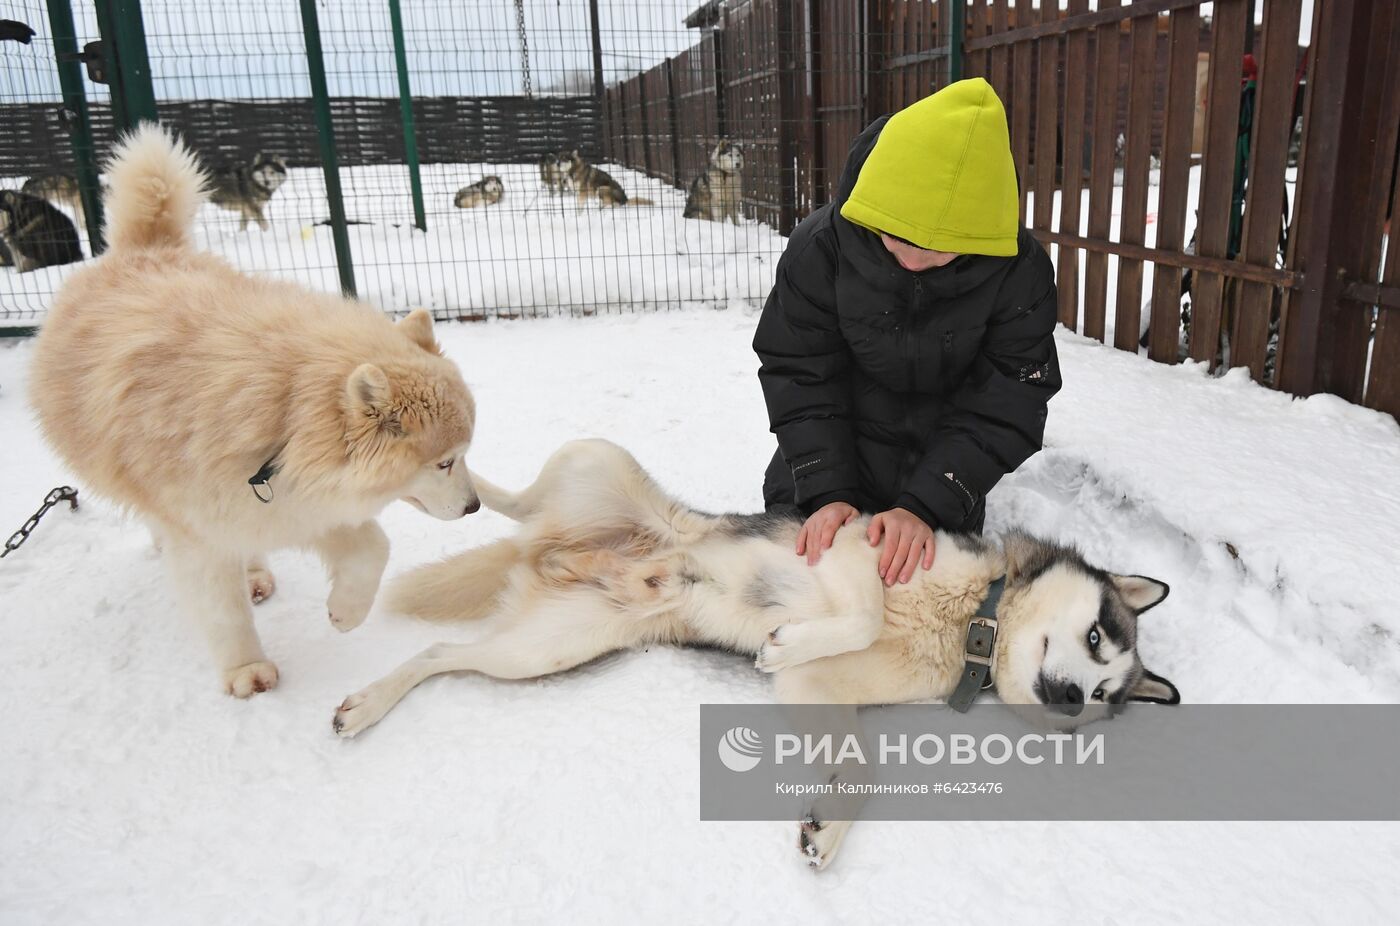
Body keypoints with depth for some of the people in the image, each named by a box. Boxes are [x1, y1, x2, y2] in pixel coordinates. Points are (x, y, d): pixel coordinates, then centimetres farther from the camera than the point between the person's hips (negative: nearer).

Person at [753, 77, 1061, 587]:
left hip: (947, 473, 0)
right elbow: (799, 376, -18)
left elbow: (1005, 406, -22)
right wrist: (825, 492, -27)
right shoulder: (819, 248, -24)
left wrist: (928, 504, -32)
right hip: (829, 460, 0)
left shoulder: (1020, 271, -24)